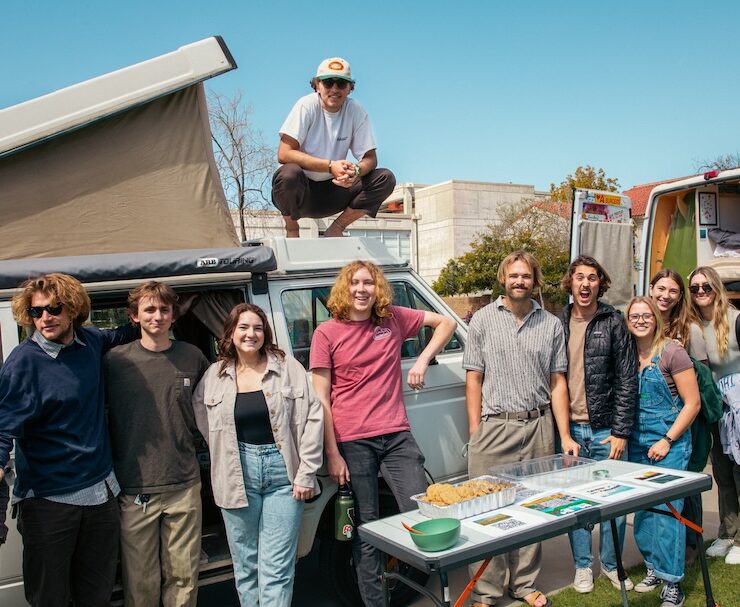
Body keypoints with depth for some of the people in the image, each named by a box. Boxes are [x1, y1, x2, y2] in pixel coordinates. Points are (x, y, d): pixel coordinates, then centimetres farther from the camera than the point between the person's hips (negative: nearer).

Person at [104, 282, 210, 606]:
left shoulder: (193, 357, 2)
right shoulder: (115, 360, -3)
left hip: (184, 486, 2)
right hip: (134, 490, -1)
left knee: (184, 575, 11)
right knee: (140, 581, 8)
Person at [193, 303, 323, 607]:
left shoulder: (287, 367, -3)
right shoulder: (215, 375, 4)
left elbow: (312, 417, -4)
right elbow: (203, 419, 15)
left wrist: (306, 473, -7)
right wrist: (229, 456, 8)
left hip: (283, 470, -2)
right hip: (237, 476, 2)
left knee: (276, 569, 0)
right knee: (245, 564, 13)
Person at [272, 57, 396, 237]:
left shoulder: (356, 111, -2)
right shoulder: (306, 106, -12)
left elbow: (370, 158, -2)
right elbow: (284, 154, -20)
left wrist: (356, 171, -27)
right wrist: (330, 166, -28)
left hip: (333, 190, 3)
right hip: (301, 191, -3)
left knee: (386, 179, -14)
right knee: (289, 174, -37)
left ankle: (336, 229, -3)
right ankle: (291, 230, -7)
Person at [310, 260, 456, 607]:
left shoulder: (394, 319, 5)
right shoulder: (326, 333, -2)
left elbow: (446, 323, 14)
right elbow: (321, 398, -3)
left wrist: (423, 360, -1)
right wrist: (332, 454, -7)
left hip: (397, 436, 2)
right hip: (352, 442, -2)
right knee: (366, 528, 8)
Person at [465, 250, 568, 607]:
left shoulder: (551, 325, 9)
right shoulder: (483, 320, 4)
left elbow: (557, 383, 9)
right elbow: (474, 379, 3)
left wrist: (564, 435, 3)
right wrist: (474, 433, -3)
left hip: (538, 427, 2)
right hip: (494, 427, -2)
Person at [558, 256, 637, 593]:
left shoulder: (614, 323, -2)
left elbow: (627, 380, -3)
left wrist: (620, 432, -7)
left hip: (605, 429, -1)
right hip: (569, 429, 2)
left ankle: (611, 563, 28)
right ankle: (583, 565, 26)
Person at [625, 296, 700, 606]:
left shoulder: (672, 352, -10)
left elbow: (692, 403, -9)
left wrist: (667, 440, -12)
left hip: (670, 442, -5)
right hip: (637, 442, 5)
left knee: (667, 508, -4)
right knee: (642, 508, 9)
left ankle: (672, 582, 7)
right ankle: (653, 567, 26)